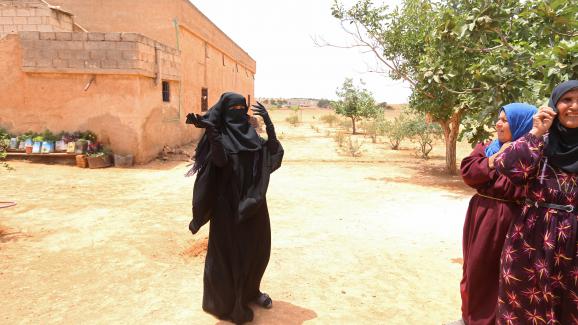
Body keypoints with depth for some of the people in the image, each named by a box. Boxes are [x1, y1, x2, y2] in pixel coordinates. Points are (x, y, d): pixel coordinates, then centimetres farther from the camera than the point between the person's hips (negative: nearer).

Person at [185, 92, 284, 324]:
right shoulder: (219, 135, -6)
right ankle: (228, 302, 24)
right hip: (229, 202, -6)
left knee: (257, 247, 16)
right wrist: (209, 130, -36)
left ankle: (250, 291, 38)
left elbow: (274, 152, -2)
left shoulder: (250, 134, 10)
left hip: (253, 201, 6)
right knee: (230, 251, 5)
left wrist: (269, 124, -12)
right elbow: (220, 160, -25)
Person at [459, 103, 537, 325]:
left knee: (500, 273, 5)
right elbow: (467, 173, -4)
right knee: (476, 269, 16)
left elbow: (519, 189, -21)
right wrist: (496, 157, -10)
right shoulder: (486, 148, 9)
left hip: (508, 221, -6)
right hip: (481, 217, 6)